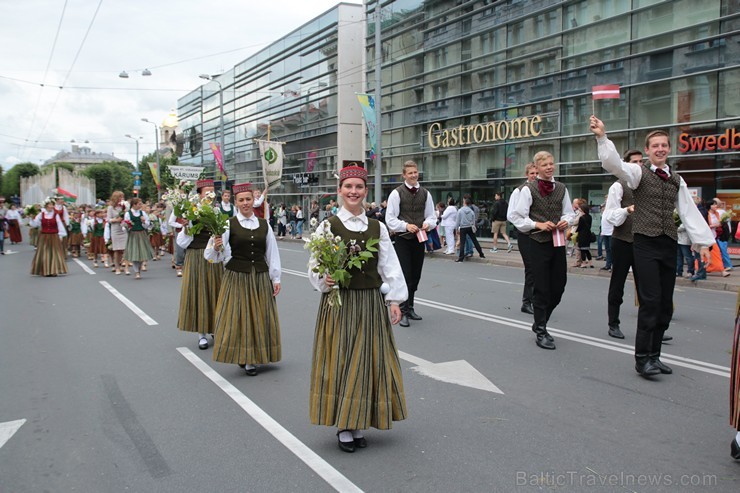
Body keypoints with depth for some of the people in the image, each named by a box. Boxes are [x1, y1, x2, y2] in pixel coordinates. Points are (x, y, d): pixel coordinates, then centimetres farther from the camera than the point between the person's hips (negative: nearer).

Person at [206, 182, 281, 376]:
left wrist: (276, 278, 7)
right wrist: (215, 247, -28)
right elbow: (211, 255, -6)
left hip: (261, 278, 3)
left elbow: (272, 253, 9)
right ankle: (243, 357, 16)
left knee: (260, 317, 9)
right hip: (236, 277, -3)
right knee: (238, 317, 1)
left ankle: (255, 356, 25)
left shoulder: (264, 224, 6)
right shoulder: (229, 224, -3)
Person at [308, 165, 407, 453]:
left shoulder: (377, 227, 6)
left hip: (371, 302, 3)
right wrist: (325, 281, -23)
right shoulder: (328, 226, -3)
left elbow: (389, 265, 6)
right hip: (338, 302, -3)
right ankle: (343, 427, 17)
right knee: (340, 362, 2)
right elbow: (315, 266, -4)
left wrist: (394, 300, 2)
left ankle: (359, 425, 24)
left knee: (368, 362, 9)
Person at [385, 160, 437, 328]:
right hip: (402, 240, -5)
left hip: (419, 239, 5)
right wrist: (406, 226, -22)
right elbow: (390, 219, -8)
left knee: (415, 276, 13)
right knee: (404, 276, -7)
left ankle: (410, 308, 28)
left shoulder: (425, 193, 7)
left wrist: (428, 223, -11)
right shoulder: (396, 193, -7)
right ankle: (403, 312, 1)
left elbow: (431, 216, 11)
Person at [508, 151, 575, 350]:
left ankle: (539, 323, 30)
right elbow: (517, 217, -6)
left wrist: (567, 221, -3)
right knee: (542, 289, -1)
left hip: (558, 242, 5)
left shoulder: (561, 188, 11)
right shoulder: (528, 189, -4)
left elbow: (569, 213, 18)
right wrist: (538, 224, -16)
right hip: (539, 243, -5)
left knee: (559, 286, 10)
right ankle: (541, 332, 12)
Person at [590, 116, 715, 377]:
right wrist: (602, 137, -33)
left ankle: (653, 355, 20)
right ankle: (642, 358, -3)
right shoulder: (639, 172, -1)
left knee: (665, 304, 8)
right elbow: (613, 163, -19)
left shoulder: (676, 180, 16)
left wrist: (704, 241, 9)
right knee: (650, 301, -11)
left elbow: (689, 211, 14)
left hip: (668, 245, 6)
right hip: (645, 244, -6)